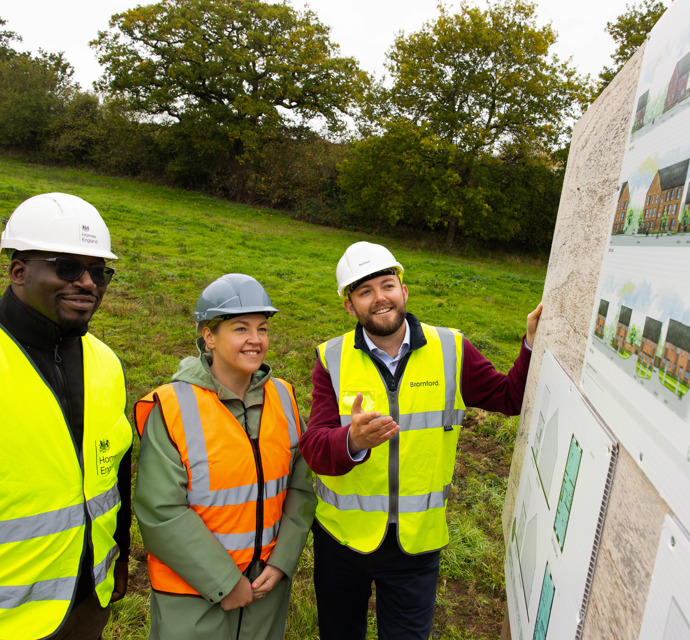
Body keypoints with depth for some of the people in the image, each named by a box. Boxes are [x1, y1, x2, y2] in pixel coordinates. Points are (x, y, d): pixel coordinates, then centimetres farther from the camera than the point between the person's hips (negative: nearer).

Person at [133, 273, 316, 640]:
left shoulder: (282, 398, -3)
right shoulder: (172, 408, -16)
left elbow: (300, 487, 1)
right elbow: (160, 511, -17)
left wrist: (282, 562, -6)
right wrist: (224, 582, -14)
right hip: (192, 591, -4)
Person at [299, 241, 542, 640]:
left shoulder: (450, 351, -8)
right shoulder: (333, 360, -11)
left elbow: (512, 397, 0)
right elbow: (314, 448, -18)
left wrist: (534, 343, -15)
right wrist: (353, 441, -40)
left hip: (417, 540, 0)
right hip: (342, 536, 1)